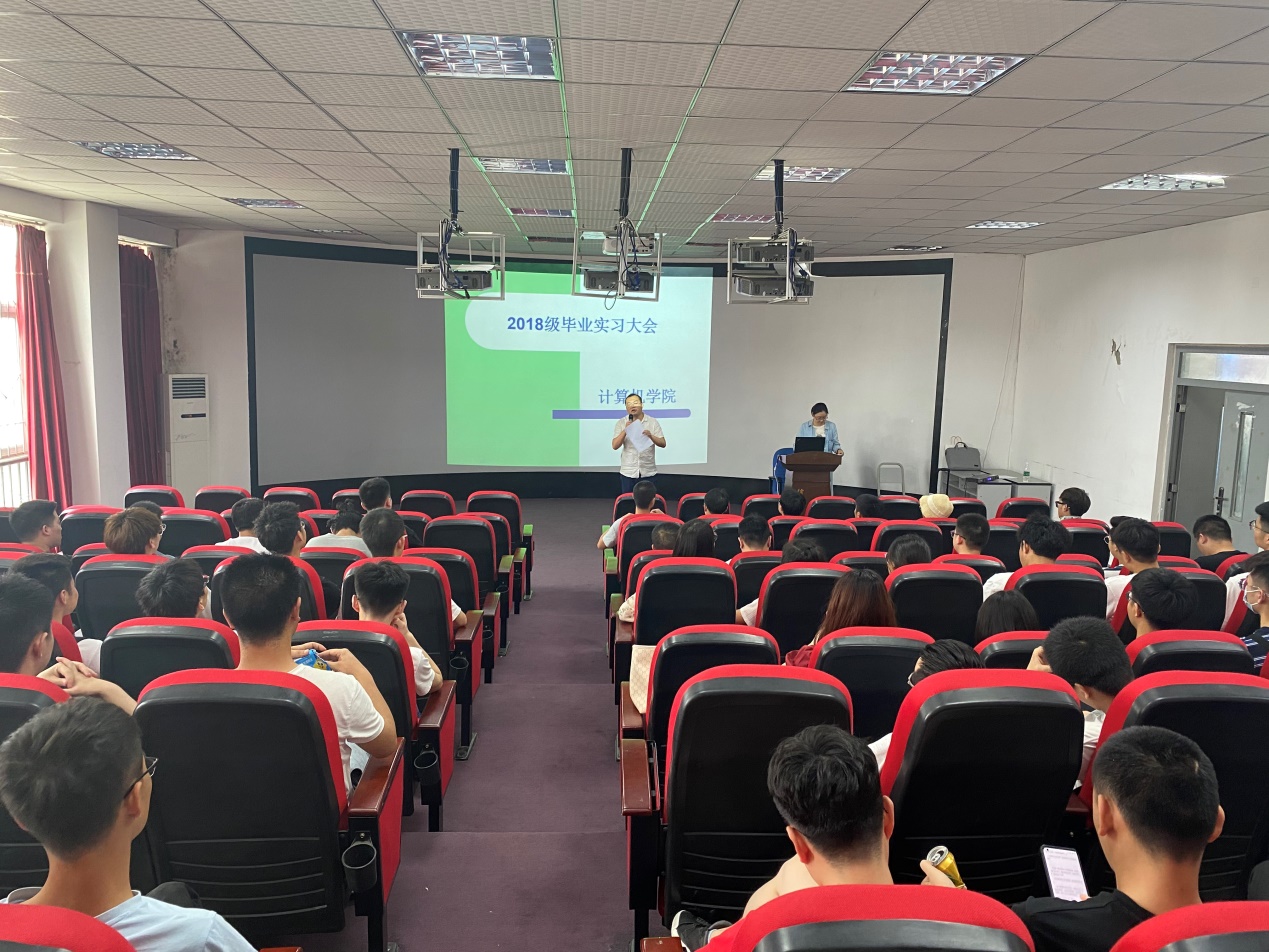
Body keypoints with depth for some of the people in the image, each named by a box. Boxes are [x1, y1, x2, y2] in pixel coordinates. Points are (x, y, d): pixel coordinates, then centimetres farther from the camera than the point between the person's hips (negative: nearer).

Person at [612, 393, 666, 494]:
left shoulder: (652, 422, 1)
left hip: (648, 472, 0)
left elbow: (663, 444, -2)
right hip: (628, 473, 0)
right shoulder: (621, 423, 2)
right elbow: (615, 446, -7)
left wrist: (651, 436, -20)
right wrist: (625, 430, -18)